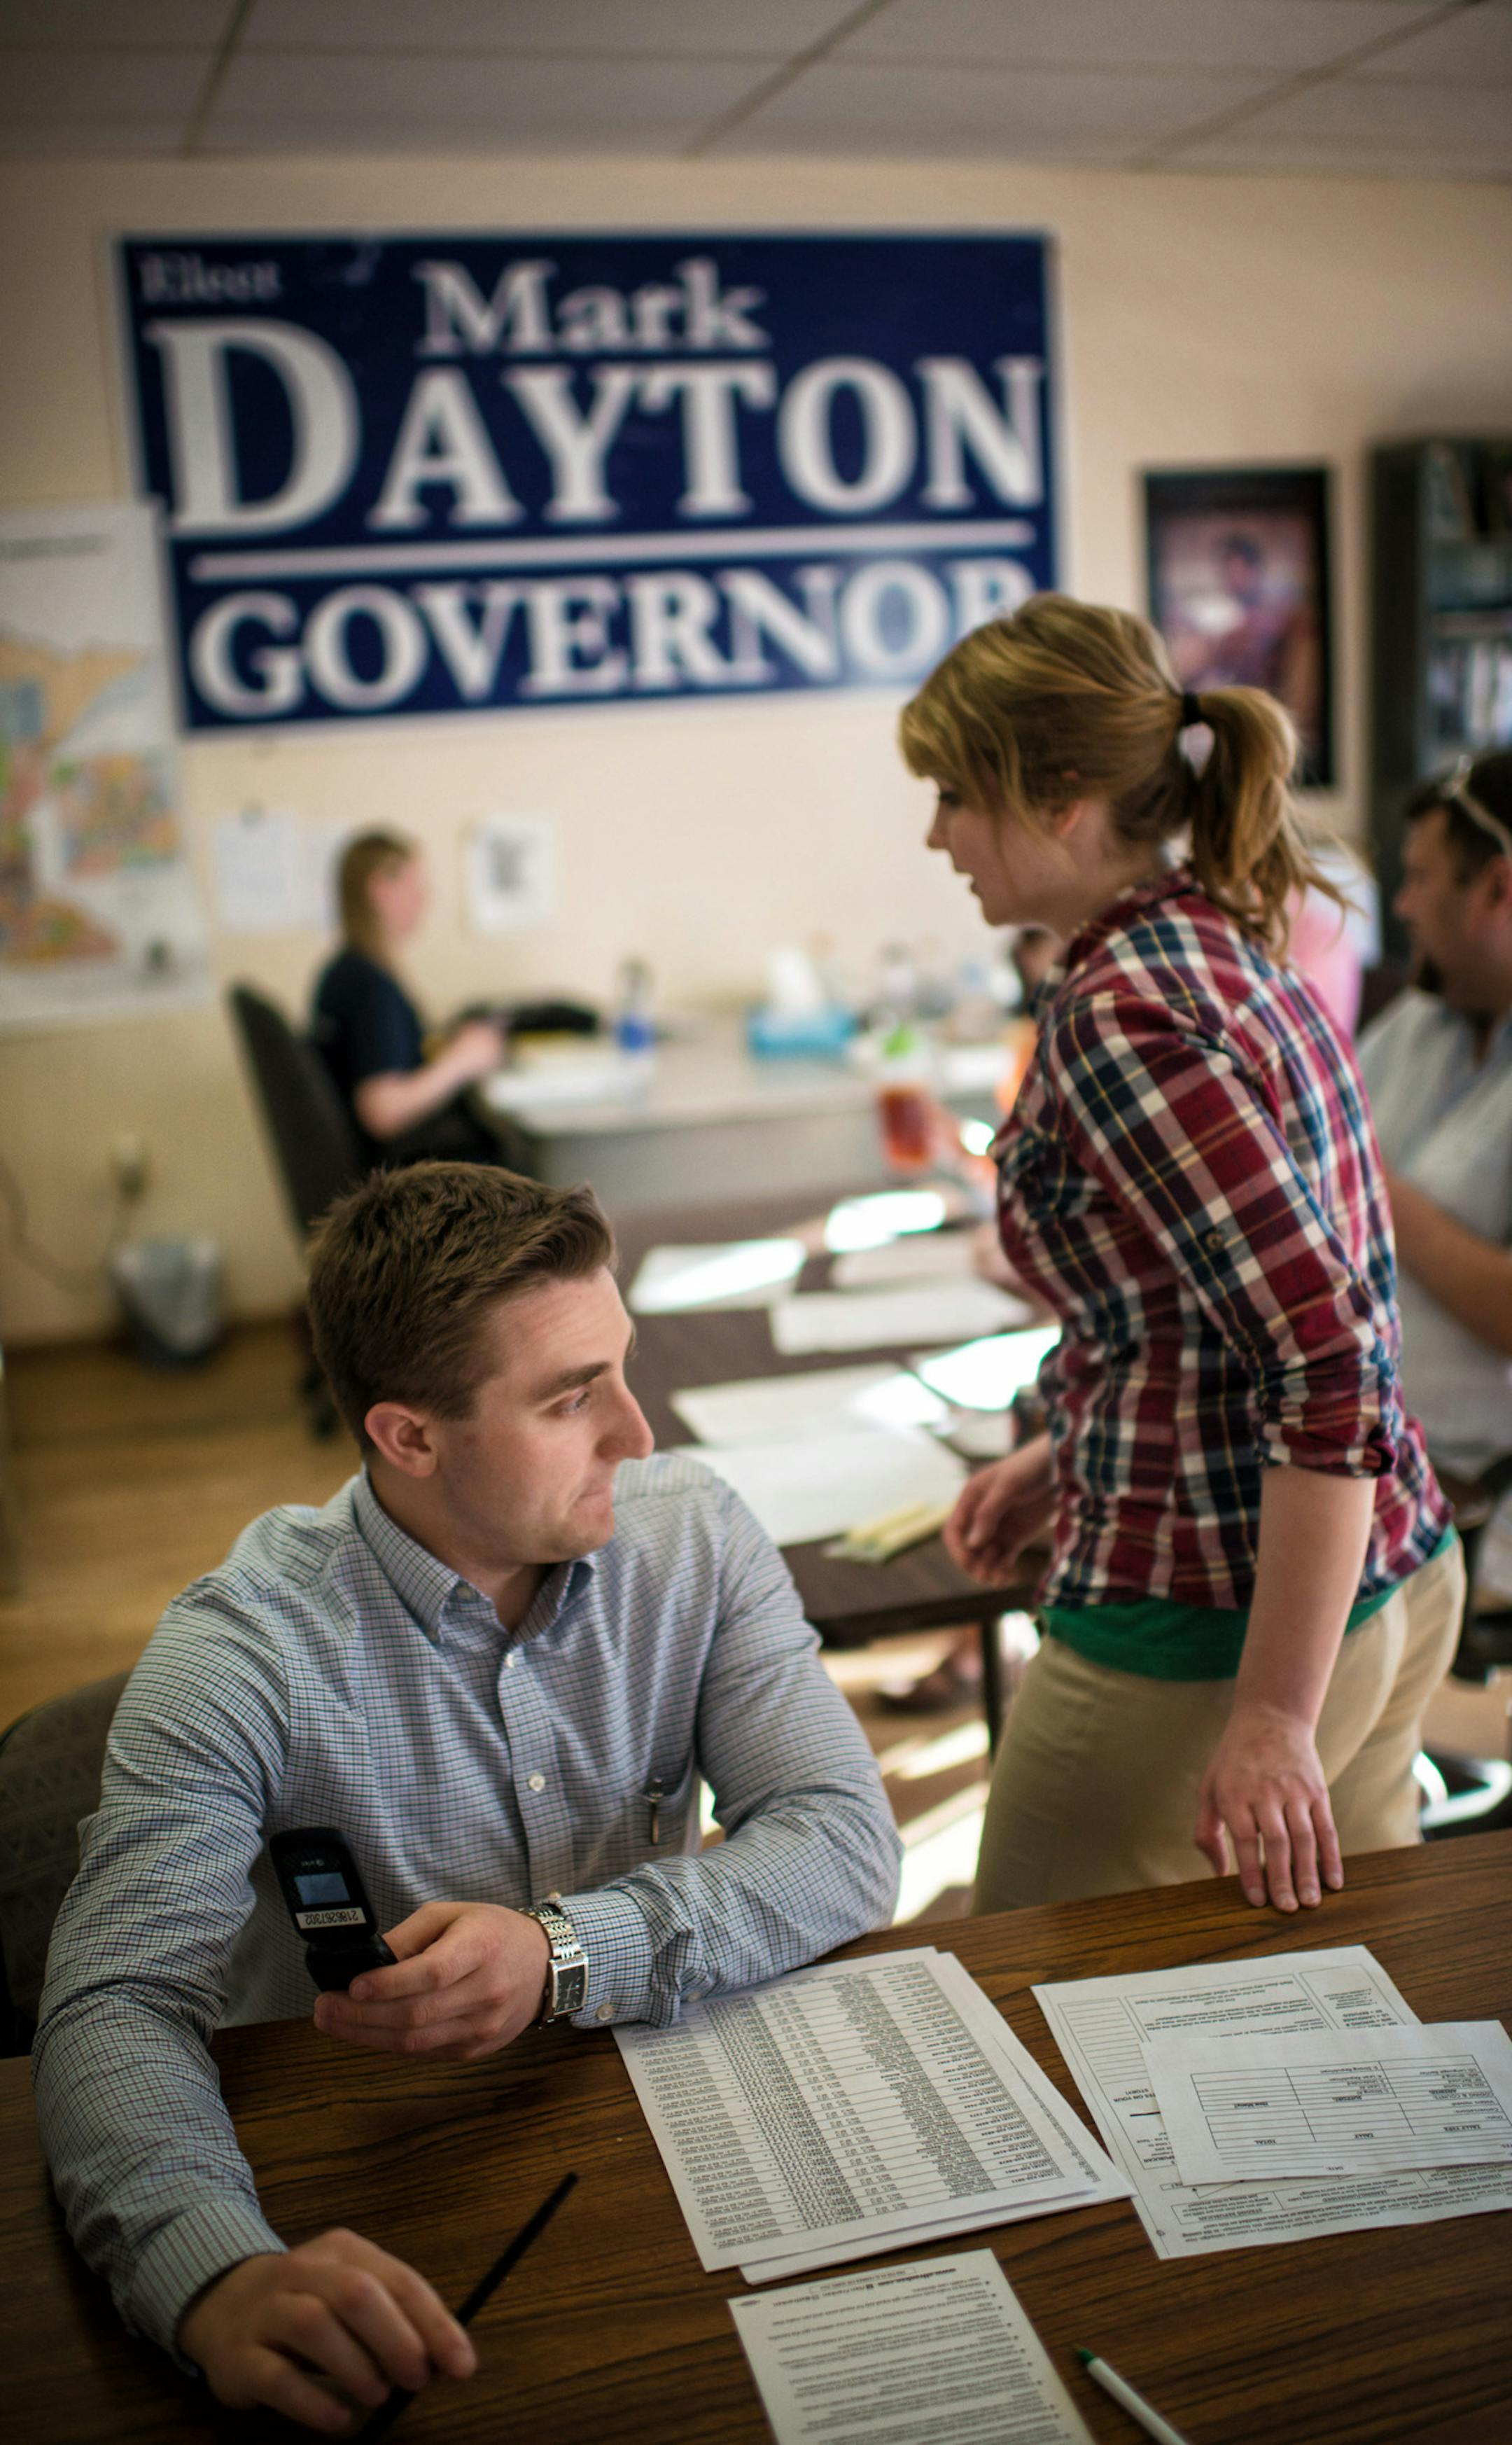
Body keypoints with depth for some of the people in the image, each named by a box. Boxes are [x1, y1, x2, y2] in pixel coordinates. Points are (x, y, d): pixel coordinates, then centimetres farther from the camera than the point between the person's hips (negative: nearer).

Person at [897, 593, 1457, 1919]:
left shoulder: (1123, 1015, -23)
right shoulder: (1228, 946, 6)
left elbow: (1331, 1365, -27)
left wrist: (1274, 1716, -23)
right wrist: (1059, 1458, 17)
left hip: (1212, 1630, -9)